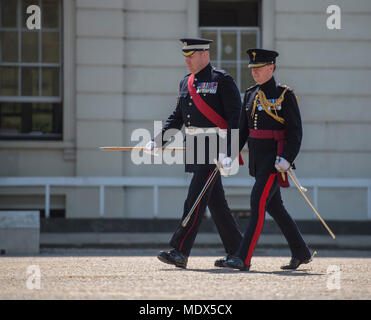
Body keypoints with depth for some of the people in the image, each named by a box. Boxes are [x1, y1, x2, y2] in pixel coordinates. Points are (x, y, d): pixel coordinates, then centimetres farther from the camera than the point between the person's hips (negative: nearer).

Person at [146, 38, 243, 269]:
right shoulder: (186, 83, 16)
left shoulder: (222, 80, -7)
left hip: (214, 147, -8)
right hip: (194, 147, 8)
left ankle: (180, 251, -16)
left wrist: (229, 152, -20)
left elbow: (236, 118, -12)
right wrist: (158, 140, 7)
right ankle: (236, 252, 17)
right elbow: (177, 117, 21)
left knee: (195, 199, -13)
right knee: (215, 202, 10)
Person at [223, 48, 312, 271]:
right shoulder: (250, 95, 12)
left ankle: (244, 258, -17)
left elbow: (295, 132, -12)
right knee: (274, 206, 13)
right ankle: (301, 253, 25)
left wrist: (287, 159, -22)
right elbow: (242, 130, 16)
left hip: (275, 159, -8)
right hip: (257, 159, 8)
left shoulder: (285, 96, -8)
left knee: (258, 203, -14)